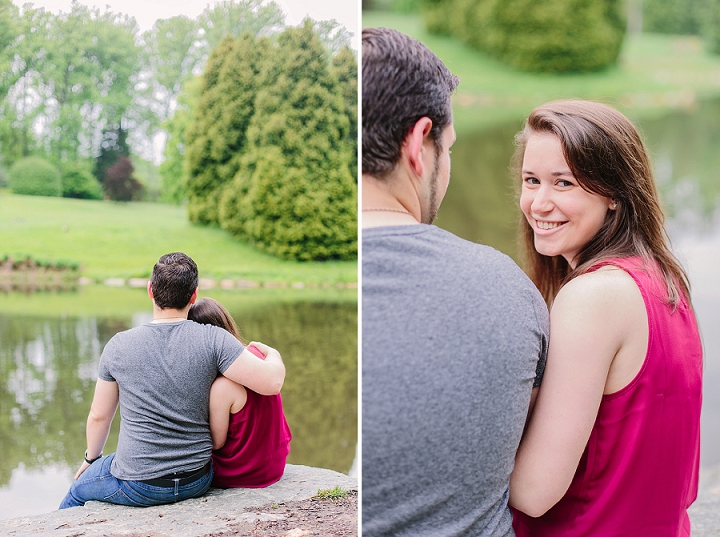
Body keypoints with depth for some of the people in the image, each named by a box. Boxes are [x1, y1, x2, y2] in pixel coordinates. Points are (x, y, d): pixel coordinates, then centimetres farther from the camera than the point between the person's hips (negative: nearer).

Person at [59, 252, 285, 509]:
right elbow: (272, 382, -18)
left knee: (77, 490, 31)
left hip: (138, 487, -2)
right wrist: (271, 353, 6)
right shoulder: (213, 340, -13)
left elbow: (99, 416, 3)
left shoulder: (118, 346, -8)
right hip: (197, 482, 3)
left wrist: (91, 458, 23)